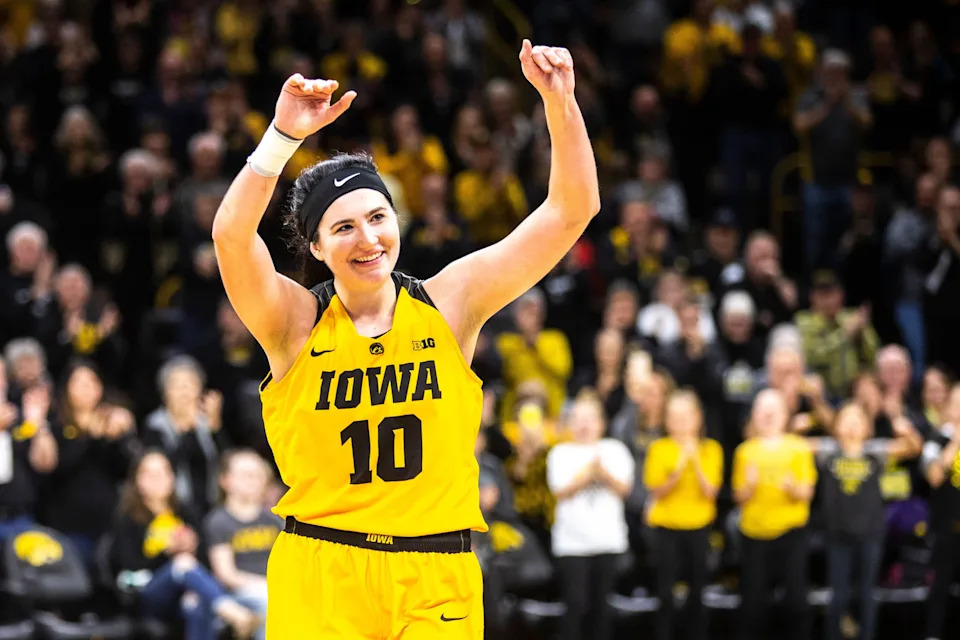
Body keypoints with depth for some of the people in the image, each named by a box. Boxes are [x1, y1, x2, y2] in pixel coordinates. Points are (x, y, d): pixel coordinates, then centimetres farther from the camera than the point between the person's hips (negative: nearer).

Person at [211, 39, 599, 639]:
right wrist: (284, 134, -32)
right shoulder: (296, 322, -3)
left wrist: (560, 100, -11)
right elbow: (232, 235, -22)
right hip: (320, 577, -1)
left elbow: (572, 211, 0)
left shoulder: (449, 303, 2)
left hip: (437, 582, 1)